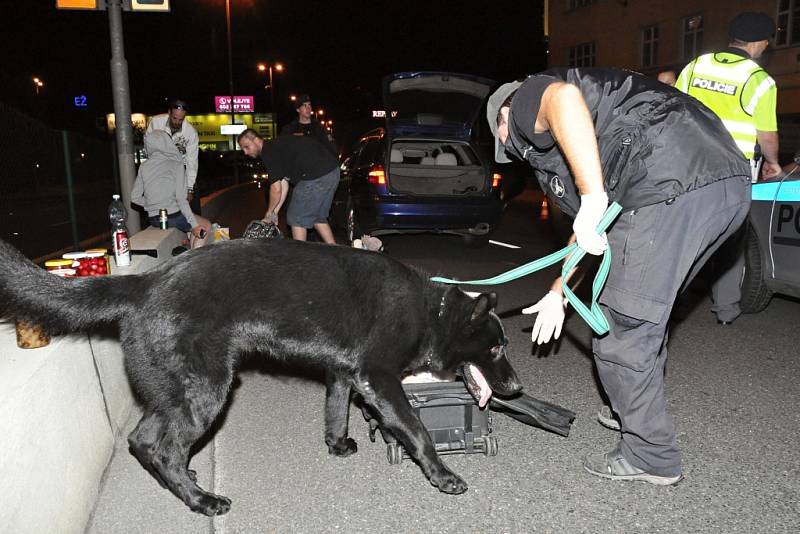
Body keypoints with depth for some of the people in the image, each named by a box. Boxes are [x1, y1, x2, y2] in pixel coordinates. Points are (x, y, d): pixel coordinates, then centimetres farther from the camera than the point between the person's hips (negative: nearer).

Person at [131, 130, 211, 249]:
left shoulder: (143, 167, 3)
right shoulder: (176, 165, -10)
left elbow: (135, 197, 4)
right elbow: (181, 199, -17)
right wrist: (195, 225, -14)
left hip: (154, 221, 6)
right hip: (173, 218, -6)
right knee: (206, 226, 19)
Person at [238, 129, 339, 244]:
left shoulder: (268, 152, -7)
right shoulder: (276, 146, 22)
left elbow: (276, 189, -8)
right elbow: (284, 184, 22)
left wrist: (269, 213, 8)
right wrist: (274, 213, 20)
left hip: (317, 176, -10)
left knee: (296, 217, 3)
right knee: (317, 217, 22)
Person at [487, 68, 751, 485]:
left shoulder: (528, 98, 10)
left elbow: (564, 97, -18)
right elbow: (587, 227, 38)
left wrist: (592, 198, -20)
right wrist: (559, 292, 41)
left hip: (672, 186, -10)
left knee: (622, 329, 1)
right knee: (644, 315, 25)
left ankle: (651, 457, 15)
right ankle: (638, 414, 43)